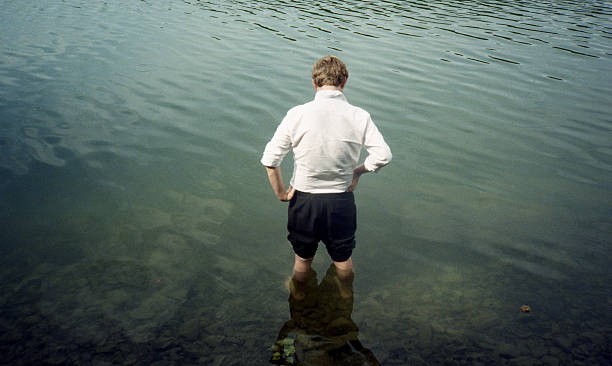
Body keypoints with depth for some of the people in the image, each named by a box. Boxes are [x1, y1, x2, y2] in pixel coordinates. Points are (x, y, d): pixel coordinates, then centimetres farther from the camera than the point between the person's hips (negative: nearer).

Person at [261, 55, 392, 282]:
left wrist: (280, 193, -4)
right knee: (343, 259, 24)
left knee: (303, 259, 23)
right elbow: (383, 155, -14)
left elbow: (270, 159, -16)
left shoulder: (297, 114, -15)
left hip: (303, 198, 0)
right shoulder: (359, 117, -13)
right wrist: (357, 171, 2)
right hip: (341, 201, 1)